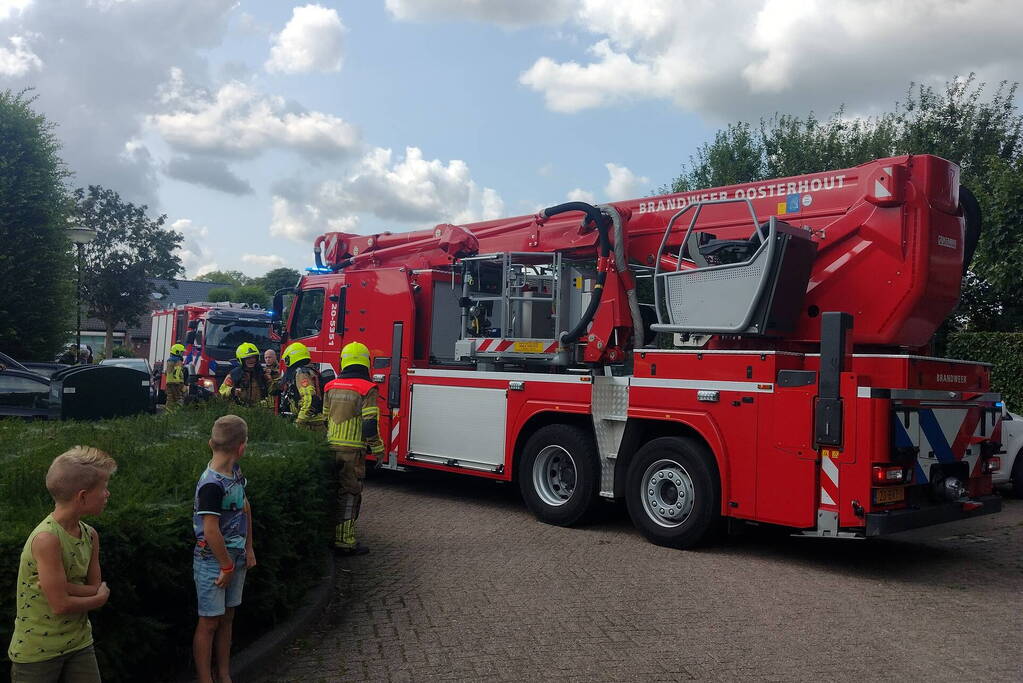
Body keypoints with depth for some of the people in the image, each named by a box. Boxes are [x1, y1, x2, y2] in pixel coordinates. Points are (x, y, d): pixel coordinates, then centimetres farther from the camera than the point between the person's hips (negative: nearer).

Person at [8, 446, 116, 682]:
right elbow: (61, 605, -23)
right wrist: (100, 598, -7)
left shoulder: (90, 535, 0)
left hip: (78, 643, 6)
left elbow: (96, 588, 0)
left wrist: (62, 587, -18)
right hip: (36, 652, -6)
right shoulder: (46, 538, -24)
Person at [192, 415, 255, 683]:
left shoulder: (235, 472, 0)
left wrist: (248, 548, 11)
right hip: (213, 563, -8)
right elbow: (210, 532, -25)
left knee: (227, 618, 16)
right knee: (209, 622, 5)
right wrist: (227, 567, -16)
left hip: (235, 559, 8)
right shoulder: (211, 484, -25)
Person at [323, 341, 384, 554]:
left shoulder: (331, 386, 8)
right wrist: (378, 449, -5)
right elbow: (370, 424, -15)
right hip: (352, 450, -6)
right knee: (349, 494, 1)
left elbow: (323, 418, 16)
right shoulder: (367, 389, -11)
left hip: (330, 447, 6)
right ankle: (345, 541, 2)